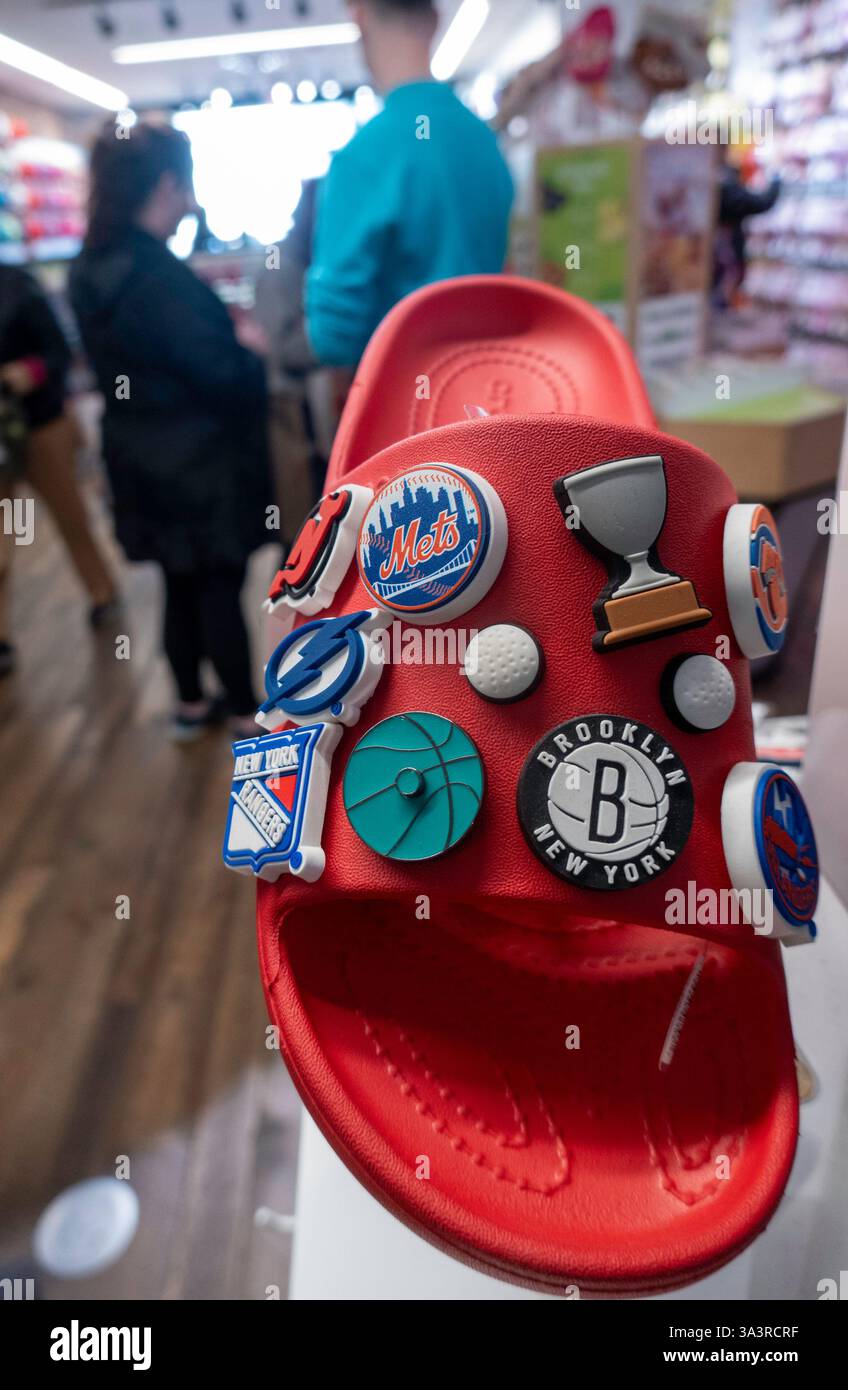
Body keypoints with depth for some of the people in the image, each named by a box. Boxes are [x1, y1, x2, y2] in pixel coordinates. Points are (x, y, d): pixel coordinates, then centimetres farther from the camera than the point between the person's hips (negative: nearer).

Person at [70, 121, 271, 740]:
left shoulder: (94, 270, 5)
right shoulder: (158, 276, -24)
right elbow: (222, 376, -22)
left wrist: (224, 329, 12)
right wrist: (252, 355, -1)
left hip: (144, 459, 8)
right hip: (197, 463, -8)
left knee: (181, 585, 18)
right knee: (221, 590, 5)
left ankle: (192, 704, 31)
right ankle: (247, 713, 19)